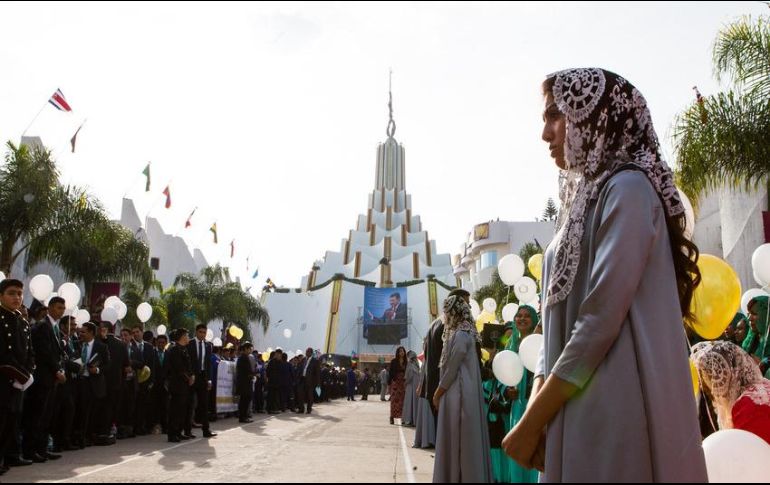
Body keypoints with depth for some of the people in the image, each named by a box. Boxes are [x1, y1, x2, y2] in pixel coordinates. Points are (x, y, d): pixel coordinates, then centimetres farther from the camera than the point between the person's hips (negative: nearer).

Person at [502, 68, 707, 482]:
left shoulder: (628, 188, -10)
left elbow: (600, 320, -19)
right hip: (576, 405, 8)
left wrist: (531, 424, -14)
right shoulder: (586, 199, 16)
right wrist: (535, 407, 2)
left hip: (614, 409, -8)